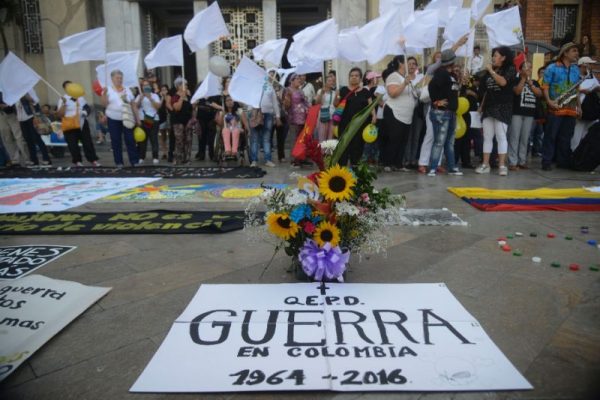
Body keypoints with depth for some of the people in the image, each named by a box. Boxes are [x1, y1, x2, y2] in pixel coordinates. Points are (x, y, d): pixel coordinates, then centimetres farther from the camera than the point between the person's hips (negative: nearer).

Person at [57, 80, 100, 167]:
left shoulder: (80, 97, 10)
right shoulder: (63, 99, -3)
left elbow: (87, 107, 14)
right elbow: (59, 115, -9)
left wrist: (85, 112, -8)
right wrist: (63, 104, -20)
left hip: (82, 123, 3)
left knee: (88, 141, 3)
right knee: (73, 144, 0)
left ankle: (93, 160, 9)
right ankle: (77, 161, 12)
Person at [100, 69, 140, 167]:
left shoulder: (127, 90, 9)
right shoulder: (108, 89, 1)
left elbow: (133, 105, 11)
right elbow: (104, 104, -6)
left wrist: (137, 118, 8)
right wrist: (104, 93, -20)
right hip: (113, 119, -1)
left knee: (130, 140, -1)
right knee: (116, 141, 4)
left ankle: (134, 161, 3)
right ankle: (119, 162, 11)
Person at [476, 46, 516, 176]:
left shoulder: (510, 69, -1)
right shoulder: (489, 71, 15)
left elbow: (503, 82, -20)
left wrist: (491, 70, -11)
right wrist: (482, 105, 12)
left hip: (502, 107, -5)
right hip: (488, 107, 5)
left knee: (501, 137, -7)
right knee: (487, 137, 3)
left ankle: (502, 165, -5)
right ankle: (485, 164, 4)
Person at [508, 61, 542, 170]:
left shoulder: (534, 82, 17)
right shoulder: (516, 80, 5)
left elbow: (539, 94, 2)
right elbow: (517, 91, -13)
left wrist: (530, 82, -4)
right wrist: (524, 78, -7)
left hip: (530, 113, 5)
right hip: (517, 112, -4)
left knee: (525, 138, 5)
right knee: (514, 137, -8)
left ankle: (522, 161, 9)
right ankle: (512, 162, -9)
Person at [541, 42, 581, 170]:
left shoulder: (576, 69, 17)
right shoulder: (552, 68, 0)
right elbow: (545, 86, -5)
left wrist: (578, 104, 11)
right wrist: (549, 101, -17)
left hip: (571, 109, 6)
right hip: (556, 108, -5)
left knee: (566, 137, 8)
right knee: (551, 136, -5)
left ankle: (563, 161, 15)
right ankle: (546, 162, -2)